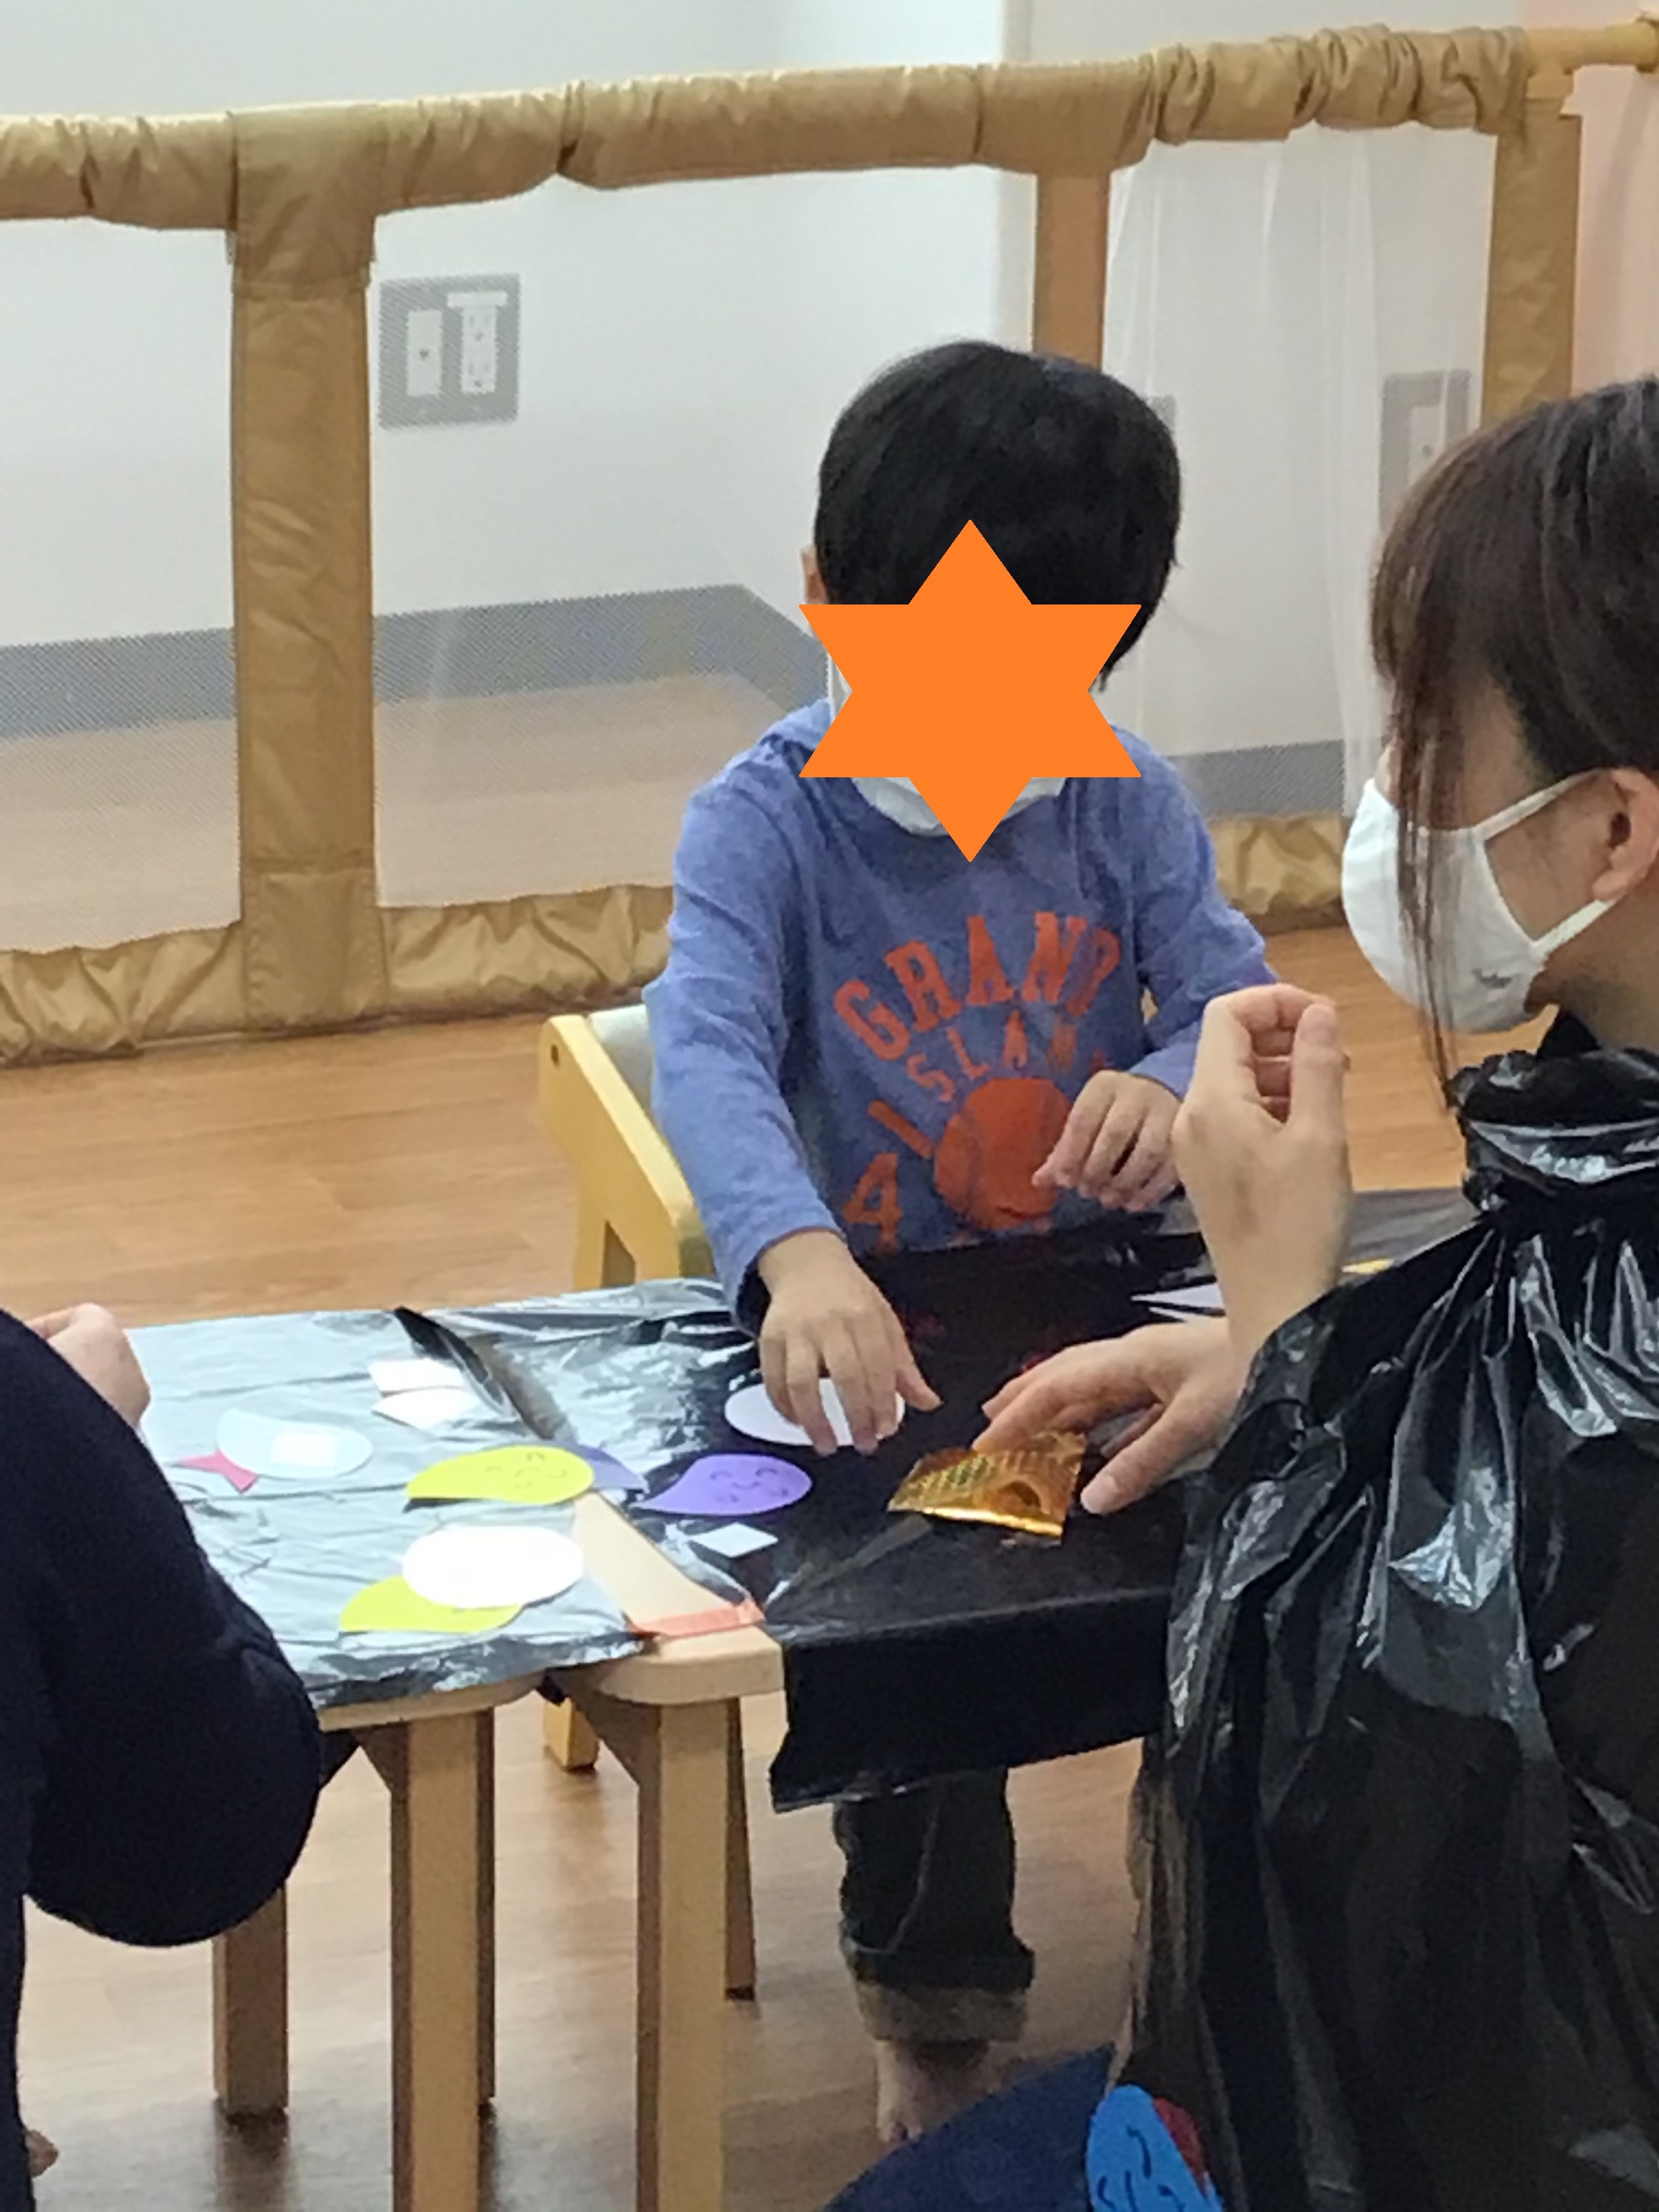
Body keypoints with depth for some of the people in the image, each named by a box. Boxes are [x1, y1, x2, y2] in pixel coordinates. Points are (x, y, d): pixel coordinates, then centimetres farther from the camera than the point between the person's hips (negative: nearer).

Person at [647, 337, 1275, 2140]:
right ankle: (933, 2008, 2)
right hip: (874, 1326, -3)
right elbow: (708, 1049, -26)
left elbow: (1235, 993, -7)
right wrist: (799, 1253, -48)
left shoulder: (1126, 802, 2)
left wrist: (1182, 1089, -34)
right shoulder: (767, 820, -10)